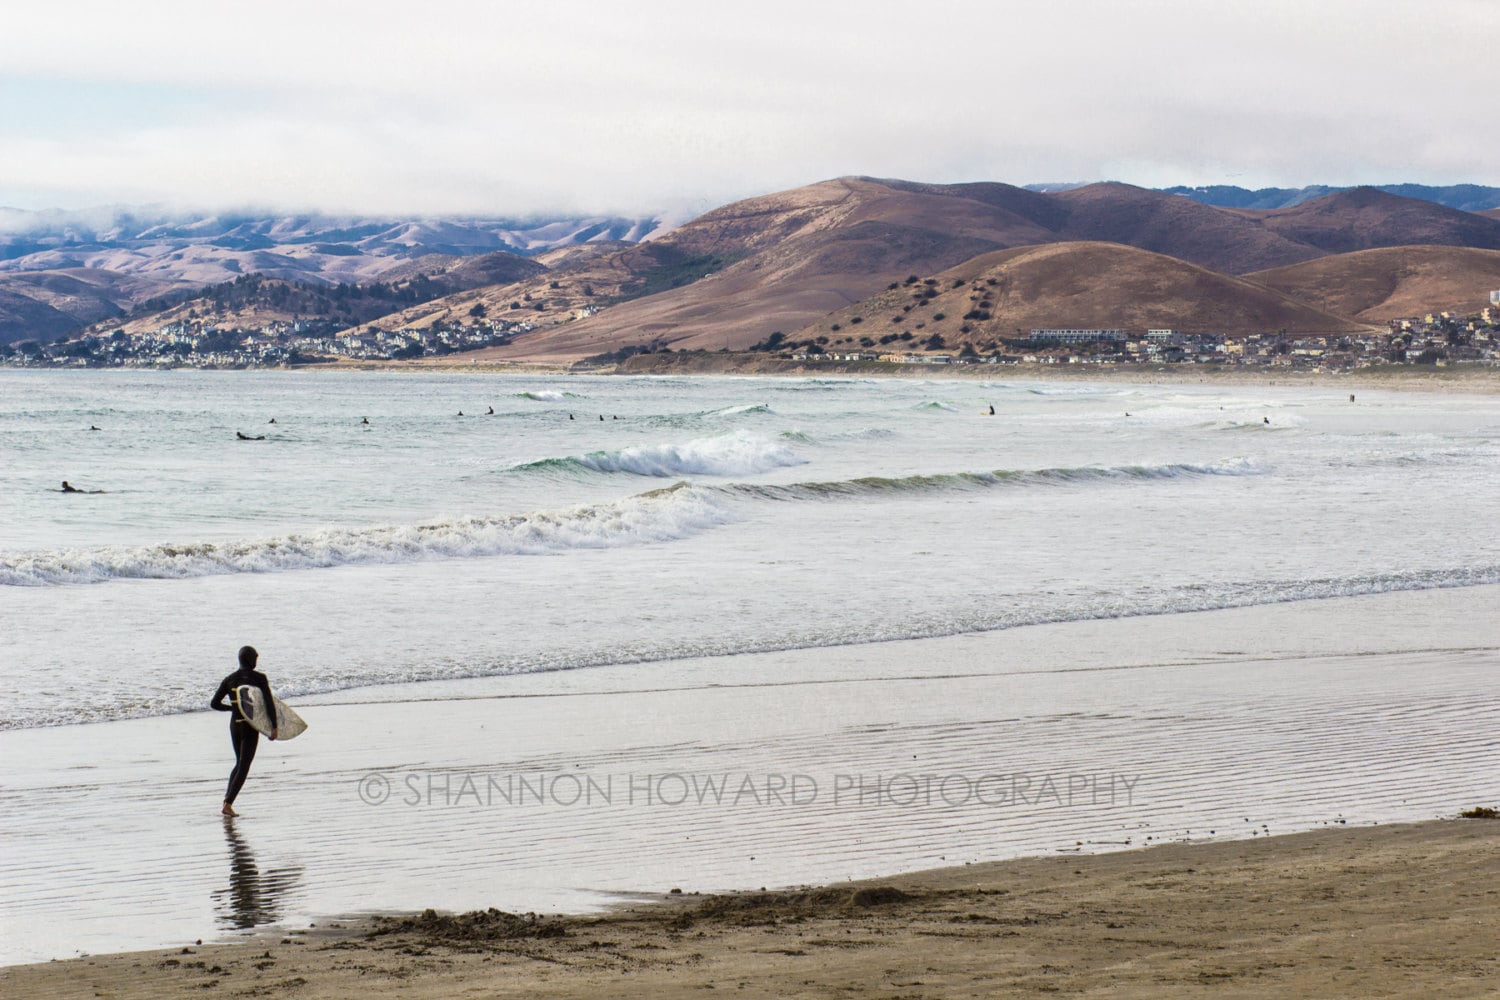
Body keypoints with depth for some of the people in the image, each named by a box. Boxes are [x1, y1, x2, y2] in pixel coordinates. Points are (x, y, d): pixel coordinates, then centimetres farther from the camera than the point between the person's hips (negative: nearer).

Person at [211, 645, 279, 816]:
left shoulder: (229, 680, 4)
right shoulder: (259, 678, -7)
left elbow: (214, 704, 4)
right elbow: (269, 703, -12)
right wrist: (274, 726, -8)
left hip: (235, 724, 4)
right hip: (251, 726, -4)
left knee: (239, 764, 21)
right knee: (244, 767, -1)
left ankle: (227, 799, 8)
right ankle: (228, 804, -11)